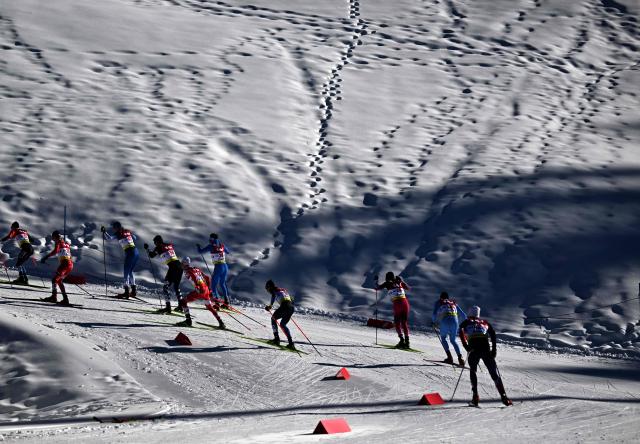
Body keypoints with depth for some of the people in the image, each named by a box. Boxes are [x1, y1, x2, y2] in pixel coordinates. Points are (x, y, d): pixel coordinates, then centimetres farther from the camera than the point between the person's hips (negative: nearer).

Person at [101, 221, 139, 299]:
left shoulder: (118, 234, -3)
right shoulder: (127, 231, 16)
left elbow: (110, 238, -16)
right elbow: (135, 238, 30)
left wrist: (104, 232, -7)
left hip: (129, 253, -7)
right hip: (136, 252, 7)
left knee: (126, 272, -3)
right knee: (130, 272, 19)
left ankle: (126, 292, -11)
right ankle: (133, 291, 18)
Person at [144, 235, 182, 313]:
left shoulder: (159, 247, 1)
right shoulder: (169, 245, 18)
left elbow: (151, 255, 5)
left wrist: (147, 248, 22)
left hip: (173, 267, -7)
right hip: (179, 266, 7)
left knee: (165, 287, -4)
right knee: (176, 287, 23)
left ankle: (168, 307, -14)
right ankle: (180, 306, 23)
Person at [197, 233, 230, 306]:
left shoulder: (211, 246, -5)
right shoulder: (222, 245, 8)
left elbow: (200, 251, 0)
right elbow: (228, 252, 27)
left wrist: (198, 247, 21)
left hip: (218, 267, -6)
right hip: (225, 266, 6)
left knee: (214, 285, 2)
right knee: (222, 284, 22)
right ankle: (226, 301, 22)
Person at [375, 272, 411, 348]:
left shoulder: (387, 283, 6)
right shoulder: (399, 282, 15)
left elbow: (377, 288, 16)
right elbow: (408, 288, 30)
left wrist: (376, 281, 33)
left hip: (397, 303, -3)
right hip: (405, 302, 3)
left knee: (397, 323, 8)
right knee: (404, 323, 11)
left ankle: (402, 340, -8)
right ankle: (407, 341, 3)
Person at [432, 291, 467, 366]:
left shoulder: (438, 302, 21)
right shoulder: (453, 303, 28)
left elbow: (435, 314, 8)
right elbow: (463, 316, 25)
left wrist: (434, 321, 27)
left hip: (445, 321, -3)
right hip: (454, 321, 3)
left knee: (443, 338, 21)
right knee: (453, 340, 20)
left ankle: (449, 357, 6)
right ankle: (460, 357, 1)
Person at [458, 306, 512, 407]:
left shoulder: (466, 322, 22)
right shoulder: (484, 322, 27)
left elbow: (460, 332, 1)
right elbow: (492, 334, 11)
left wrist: (466, 346, 0)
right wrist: (494, 349, 7)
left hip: (474, 350, -1)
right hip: (486, 349, 1)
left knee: (473, 370, 21)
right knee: (494, 372, 4)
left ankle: (475, 396, 5)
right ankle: (503, 396, -10)